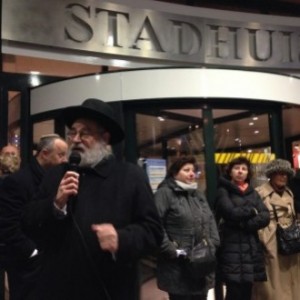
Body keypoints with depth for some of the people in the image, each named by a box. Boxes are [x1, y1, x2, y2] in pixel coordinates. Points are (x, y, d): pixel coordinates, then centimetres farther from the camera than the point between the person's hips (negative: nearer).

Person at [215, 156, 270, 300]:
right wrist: (252, 211, -2)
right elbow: (231, 213, -17)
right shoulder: (223, 191, -1)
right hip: (232, 249, -5)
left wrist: (244, 224, -11)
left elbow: (265, 217, 2)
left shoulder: (253, 192, 15)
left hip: (251, 247, 5)